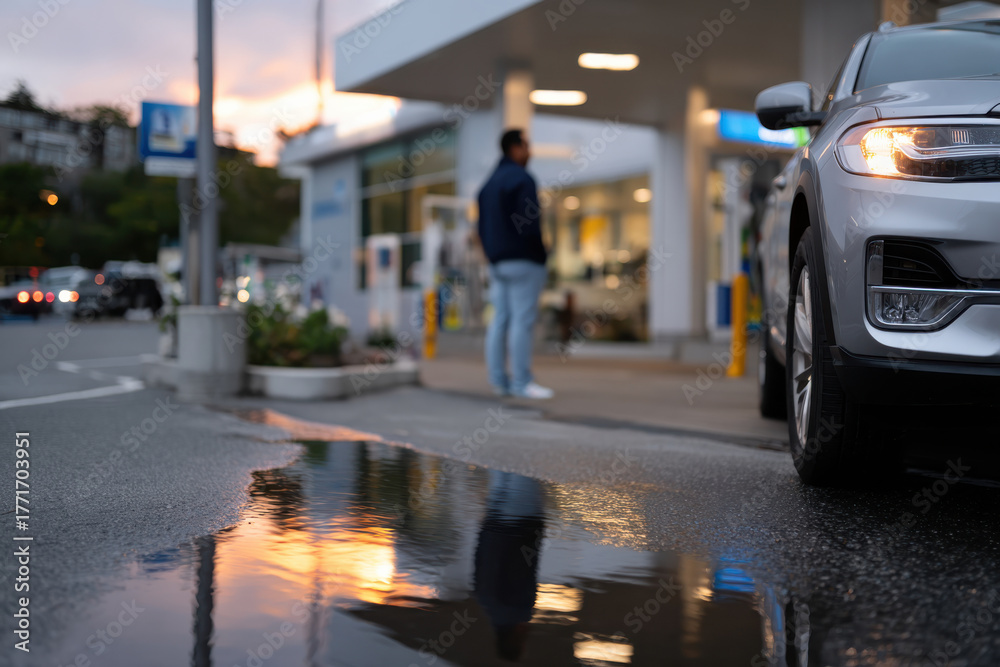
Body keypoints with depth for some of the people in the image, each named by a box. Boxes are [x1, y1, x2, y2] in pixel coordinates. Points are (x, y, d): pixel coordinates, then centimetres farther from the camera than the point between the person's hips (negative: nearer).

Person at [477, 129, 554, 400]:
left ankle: (499, 380, 8)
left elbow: (482, 227, 19)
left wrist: (492, 255, 19)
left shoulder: (489, 183, 19)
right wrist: (541, 254, -9)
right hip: (524, 261, -9)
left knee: (500, 320, 8)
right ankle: (522, 382, -9)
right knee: (522, 321, -9)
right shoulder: (522, 179, -9)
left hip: (497, 262, 9)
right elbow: (529, 223, -18)